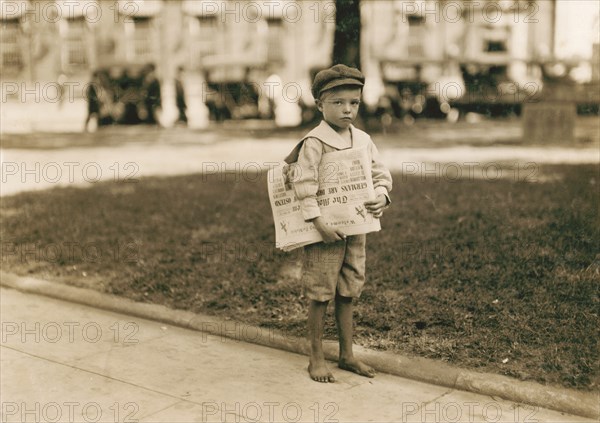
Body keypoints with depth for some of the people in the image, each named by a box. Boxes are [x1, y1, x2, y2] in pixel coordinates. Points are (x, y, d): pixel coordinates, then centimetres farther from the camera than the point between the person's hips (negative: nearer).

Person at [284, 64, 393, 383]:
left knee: (347, 293, 15)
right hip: (324, 230, -6)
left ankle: (346, 355, 27)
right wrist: (319, 222, -24)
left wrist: (381, 195, -10)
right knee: (320, 295, 3)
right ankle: (316, 358, 17)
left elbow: (381, 174, 11)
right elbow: (304, 184, -19)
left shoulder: (363, 140, 7)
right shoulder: (315, 142, -13)